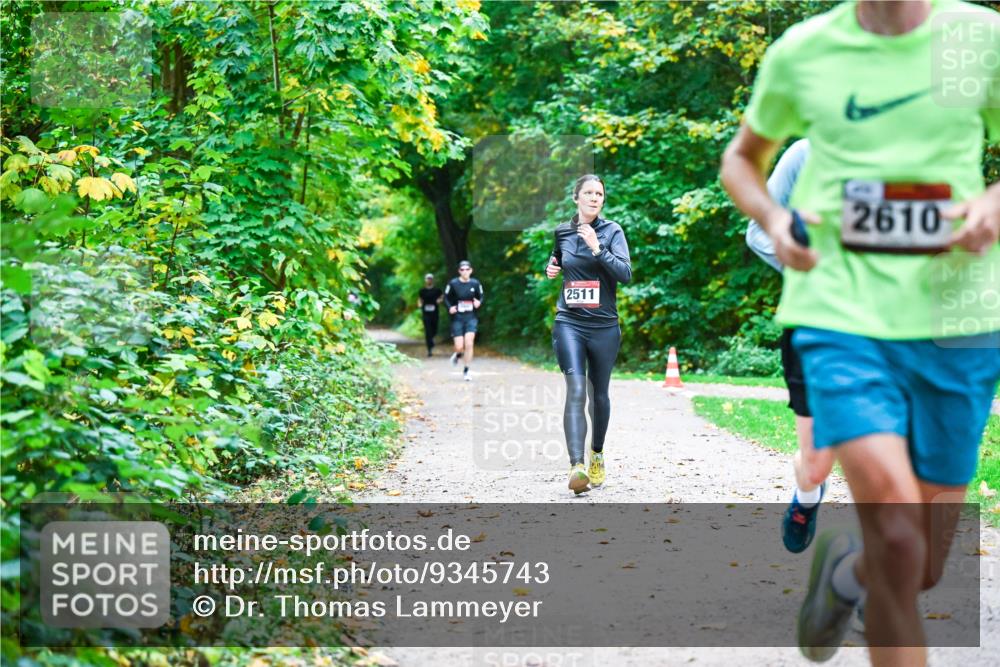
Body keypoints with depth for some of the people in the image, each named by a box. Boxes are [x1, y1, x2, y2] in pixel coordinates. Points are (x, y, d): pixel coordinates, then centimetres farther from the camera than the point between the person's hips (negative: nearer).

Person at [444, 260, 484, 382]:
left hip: (471, 318, 1)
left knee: (469, 344, -12)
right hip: (457, 318, -1)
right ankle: (458, 354, 35)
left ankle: (466, 371, 1)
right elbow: (446, 297, 5)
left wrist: (479, 302, -10)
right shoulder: (453, 284, -6)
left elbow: (481, 297, 12)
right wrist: (450, 308, -12)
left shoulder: (475, 283, -1)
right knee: (459, 347, -4)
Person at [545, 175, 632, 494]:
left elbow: (626, 273, -13)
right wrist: (551, 267, 6)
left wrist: (597, 249, -23)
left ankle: (597, 454, 38)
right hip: (569, 323, 0)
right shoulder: (562, 232, 7)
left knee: (599, 394, 14)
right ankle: (576, 466, -29)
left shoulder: (612, 231, -1)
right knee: (576, 391, -17)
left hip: (604, 326, 0)